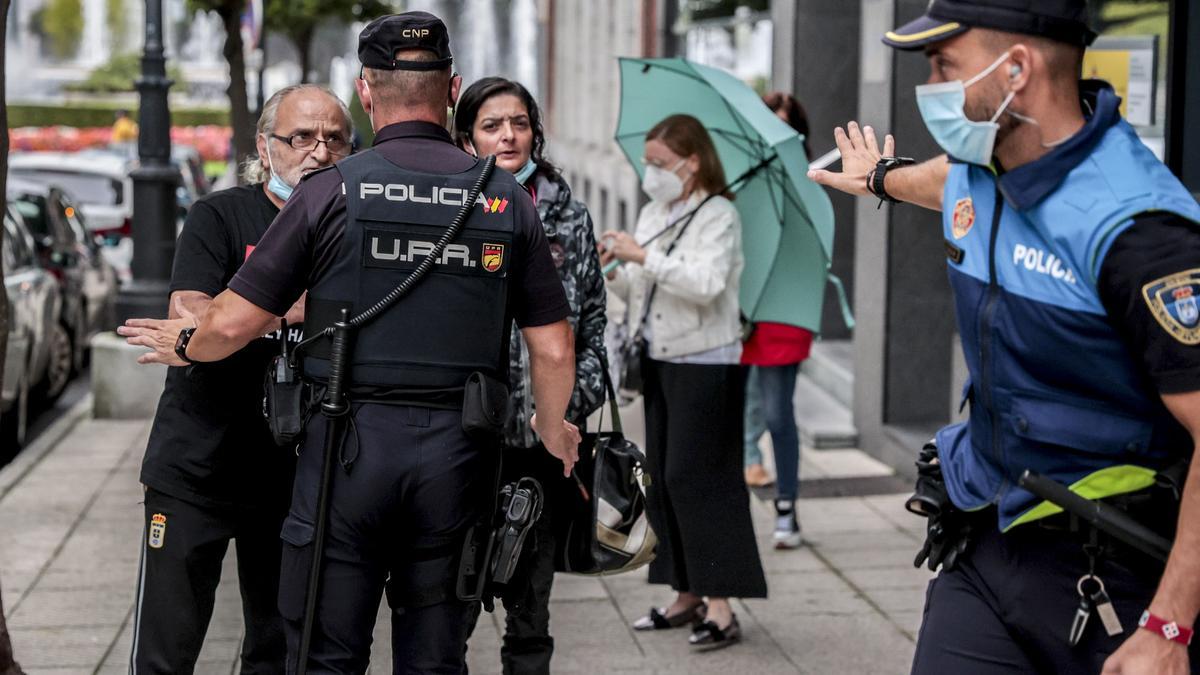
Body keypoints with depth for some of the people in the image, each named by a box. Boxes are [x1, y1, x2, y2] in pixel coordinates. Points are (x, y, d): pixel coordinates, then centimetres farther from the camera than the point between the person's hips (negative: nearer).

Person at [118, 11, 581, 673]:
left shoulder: (330, 191, -4)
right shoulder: (506, 198, 4)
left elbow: (232, 324, -1)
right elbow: (553, 350, 5)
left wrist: (183, 345, 22)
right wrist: (553, 432, 25)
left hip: (349, 450, -2)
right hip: (457, 455, 3)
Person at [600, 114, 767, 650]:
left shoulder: (717, 215, -10)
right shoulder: (652, 213, 13)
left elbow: (706, 283, -25)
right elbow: (637, 289, 18)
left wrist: (643, 256, -26)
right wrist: (611, 270, -1)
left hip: (705, 364, -8)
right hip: (658, 362, 8)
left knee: (695, 477, -11)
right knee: (662, 479, 10)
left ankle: (721, 607, -7)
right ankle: (687, 595, 20)